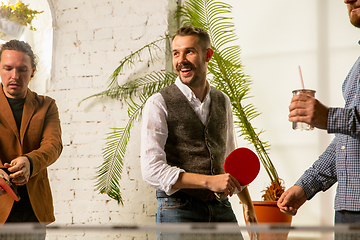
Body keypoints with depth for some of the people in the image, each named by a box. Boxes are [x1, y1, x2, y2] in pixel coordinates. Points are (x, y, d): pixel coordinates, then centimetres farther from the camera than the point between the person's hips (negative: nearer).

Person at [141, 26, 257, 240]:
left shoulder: (222, 102, 12)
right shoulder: (159, 104, -6)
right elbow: (152, 170, -15)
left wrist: (249, 206, 26)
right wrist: (209, 181, -21)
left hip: (221, 208, 5)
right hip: (178, 209, -4)